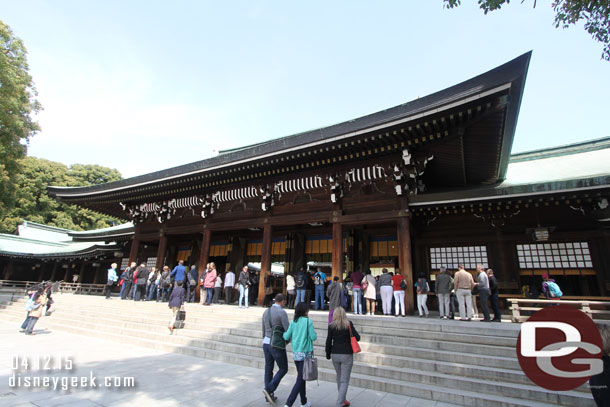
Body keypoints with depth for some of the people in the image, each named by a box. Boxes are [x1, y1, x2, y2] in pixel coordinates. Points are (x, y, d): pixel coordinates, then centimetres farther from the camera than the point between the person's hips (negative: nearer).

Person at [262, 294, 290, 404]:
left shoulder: (266, 312, 6)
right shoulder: (282, 312, -16)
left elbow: (264, 330, 14)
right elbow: (288, 330, -19)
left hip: (266, 343, 7)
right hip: (277, 345, -7)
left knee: (268, 369, 15)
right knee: (283, 369, 9)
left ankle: (269, 396, 22)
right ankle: (269, 389, -2)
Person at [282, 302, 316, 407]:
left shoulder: (293, 322, 2)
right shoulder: (308, 321, -12)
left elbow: (286, 337, 1)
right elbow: (313, 337, -13)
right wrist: (314, 333, 8)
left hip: (295, 354, 6)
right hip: (305, 353, -6)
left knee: (301, 377, 19)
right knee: (300, 379, 0)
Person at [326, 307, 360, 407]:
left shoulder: (331, 326, -4)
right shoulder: (349, 324, -9)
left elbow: (328, 342, -2)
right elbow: (357, 337, -6)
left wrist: (328, 354, 11)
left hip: (335, 355, 3)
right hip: (347, 355, -3)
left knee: (339, 378, 21)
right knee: (344, 381, 4)